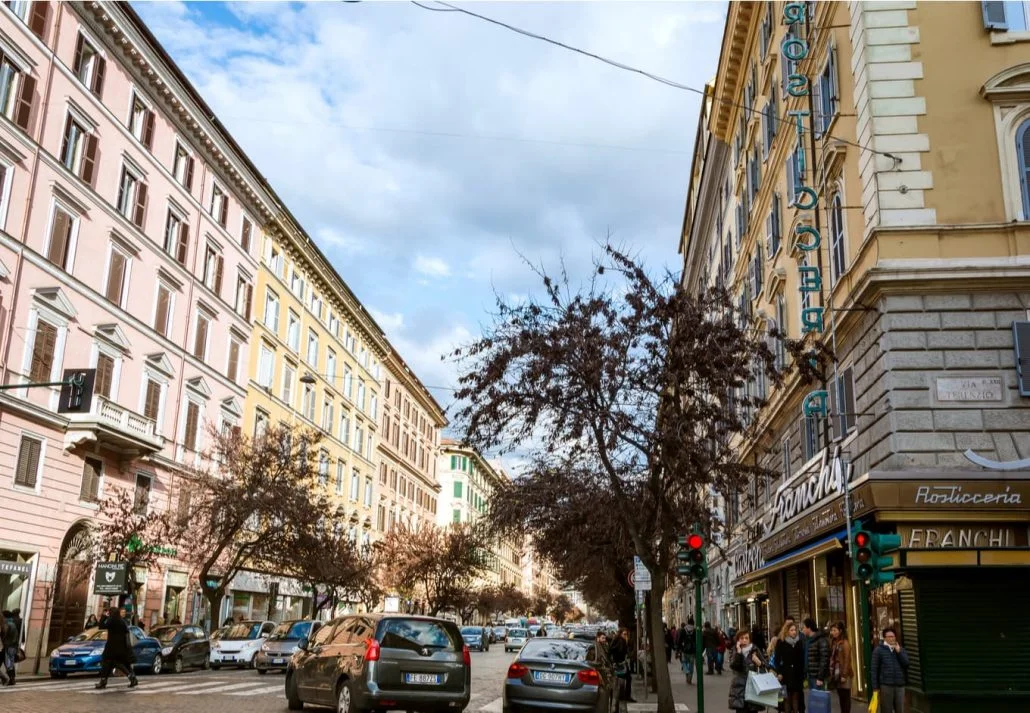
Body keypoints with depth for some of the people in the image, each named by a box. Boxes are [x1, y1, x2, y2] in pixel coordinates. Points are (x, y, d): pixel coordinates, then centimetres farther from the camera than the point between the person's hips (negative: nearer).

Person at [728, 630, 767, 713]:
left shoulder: (755, 650, 1)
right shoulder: (736, 651, 1)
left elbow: (765, 666, 3)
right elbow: (733, 666, -14)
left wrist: (759, 662, -16)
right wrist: (738, 652, -19)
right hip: (739, 687, -1)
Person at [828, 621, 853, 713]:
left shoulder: (845, 643, -10)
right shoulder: (834, 643, 11)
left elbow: (847, 661, -13)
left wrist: (844, 675, -16)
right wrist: (830, 673, 8)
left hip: (843, 674, -7)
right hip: (836, 674, 7)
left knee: (845, 698, 1)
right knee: (841, 698, 12)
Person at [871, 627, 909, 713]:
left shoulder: (901, 650, 12)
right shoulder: (879, 650, -1)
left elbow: (906, 664, -2)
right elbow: (874, 669, -4)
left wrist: (899, 652, -10)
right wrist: (875, 687, -8)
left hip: (900, 685, 4)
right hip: (886, 685, -4)